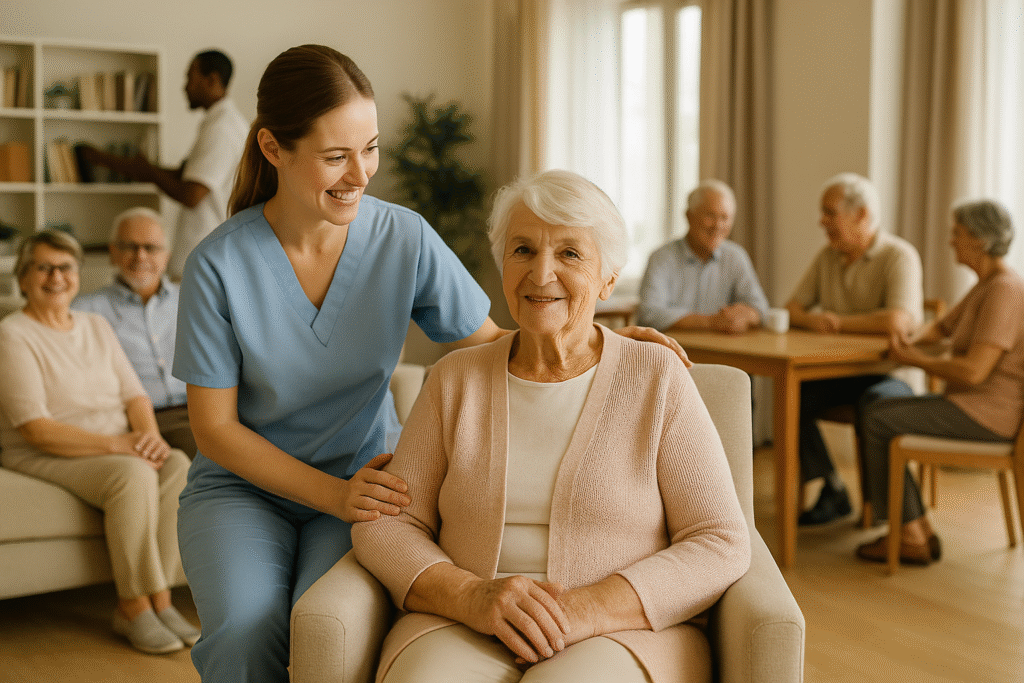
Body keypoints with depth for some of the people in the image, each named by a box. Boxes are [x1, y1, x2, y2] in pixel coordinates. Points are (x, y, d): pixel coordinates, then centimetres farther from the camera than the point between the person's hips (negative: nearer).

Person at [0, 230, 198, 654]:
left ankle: (159, 598, -20)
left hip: (120, 449, 6)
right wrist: (115, 444, -24)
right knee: (133, 473, -33)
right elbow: (37, 430, -16)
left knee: (177, 465, -24)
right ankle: (135, 605, -21)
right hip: (45, 458, -6)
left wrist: (149, 434, -12)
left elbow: (134, 394, 11)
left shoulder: (96, 326, 15)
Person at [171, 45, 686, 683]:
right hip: (244, 484, 0)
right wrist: (334, 495, -20)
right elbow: (215, 427, -8)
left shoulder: (405, 238, -9)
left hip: (365, 477, 1)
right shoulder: (219, 265, -14)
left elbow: (494, 345, 0)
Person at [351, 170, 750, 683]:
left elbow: (721, 545, -2)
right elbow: (383, 525, 7)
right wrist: (471, 596, -14)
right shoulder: (454, 380, 10)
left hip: (620, 635, -2)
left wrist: (591, 608, -17)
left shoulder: (659, 380, 2)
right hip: (462, 633, 2)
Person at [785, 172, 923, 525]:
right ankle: (833, 490, -4)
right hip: (841, 371, 6)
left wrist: (838, 321, -15)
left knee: (875, 401, -37)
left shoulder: (899, 255, -13)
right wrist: (811, 319, -14)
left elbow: (897, 321, -28)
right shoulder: (827, 257, 9)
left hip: (891, 372, -6)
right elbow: (791, 309, 11)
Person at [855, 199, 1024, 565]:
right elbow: (942, 327, 22)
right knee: (875, 413, 4)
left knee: (877, 421, -12)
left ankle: (909, 534, 1)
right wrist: (910, 342, -2)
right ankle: (918, 533, 1)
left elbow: (973, 371, -27)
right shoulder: (987, 285, 13)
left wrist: (913, 359, -13)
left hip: (986, 413, -11)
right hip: (974, 403, 11)